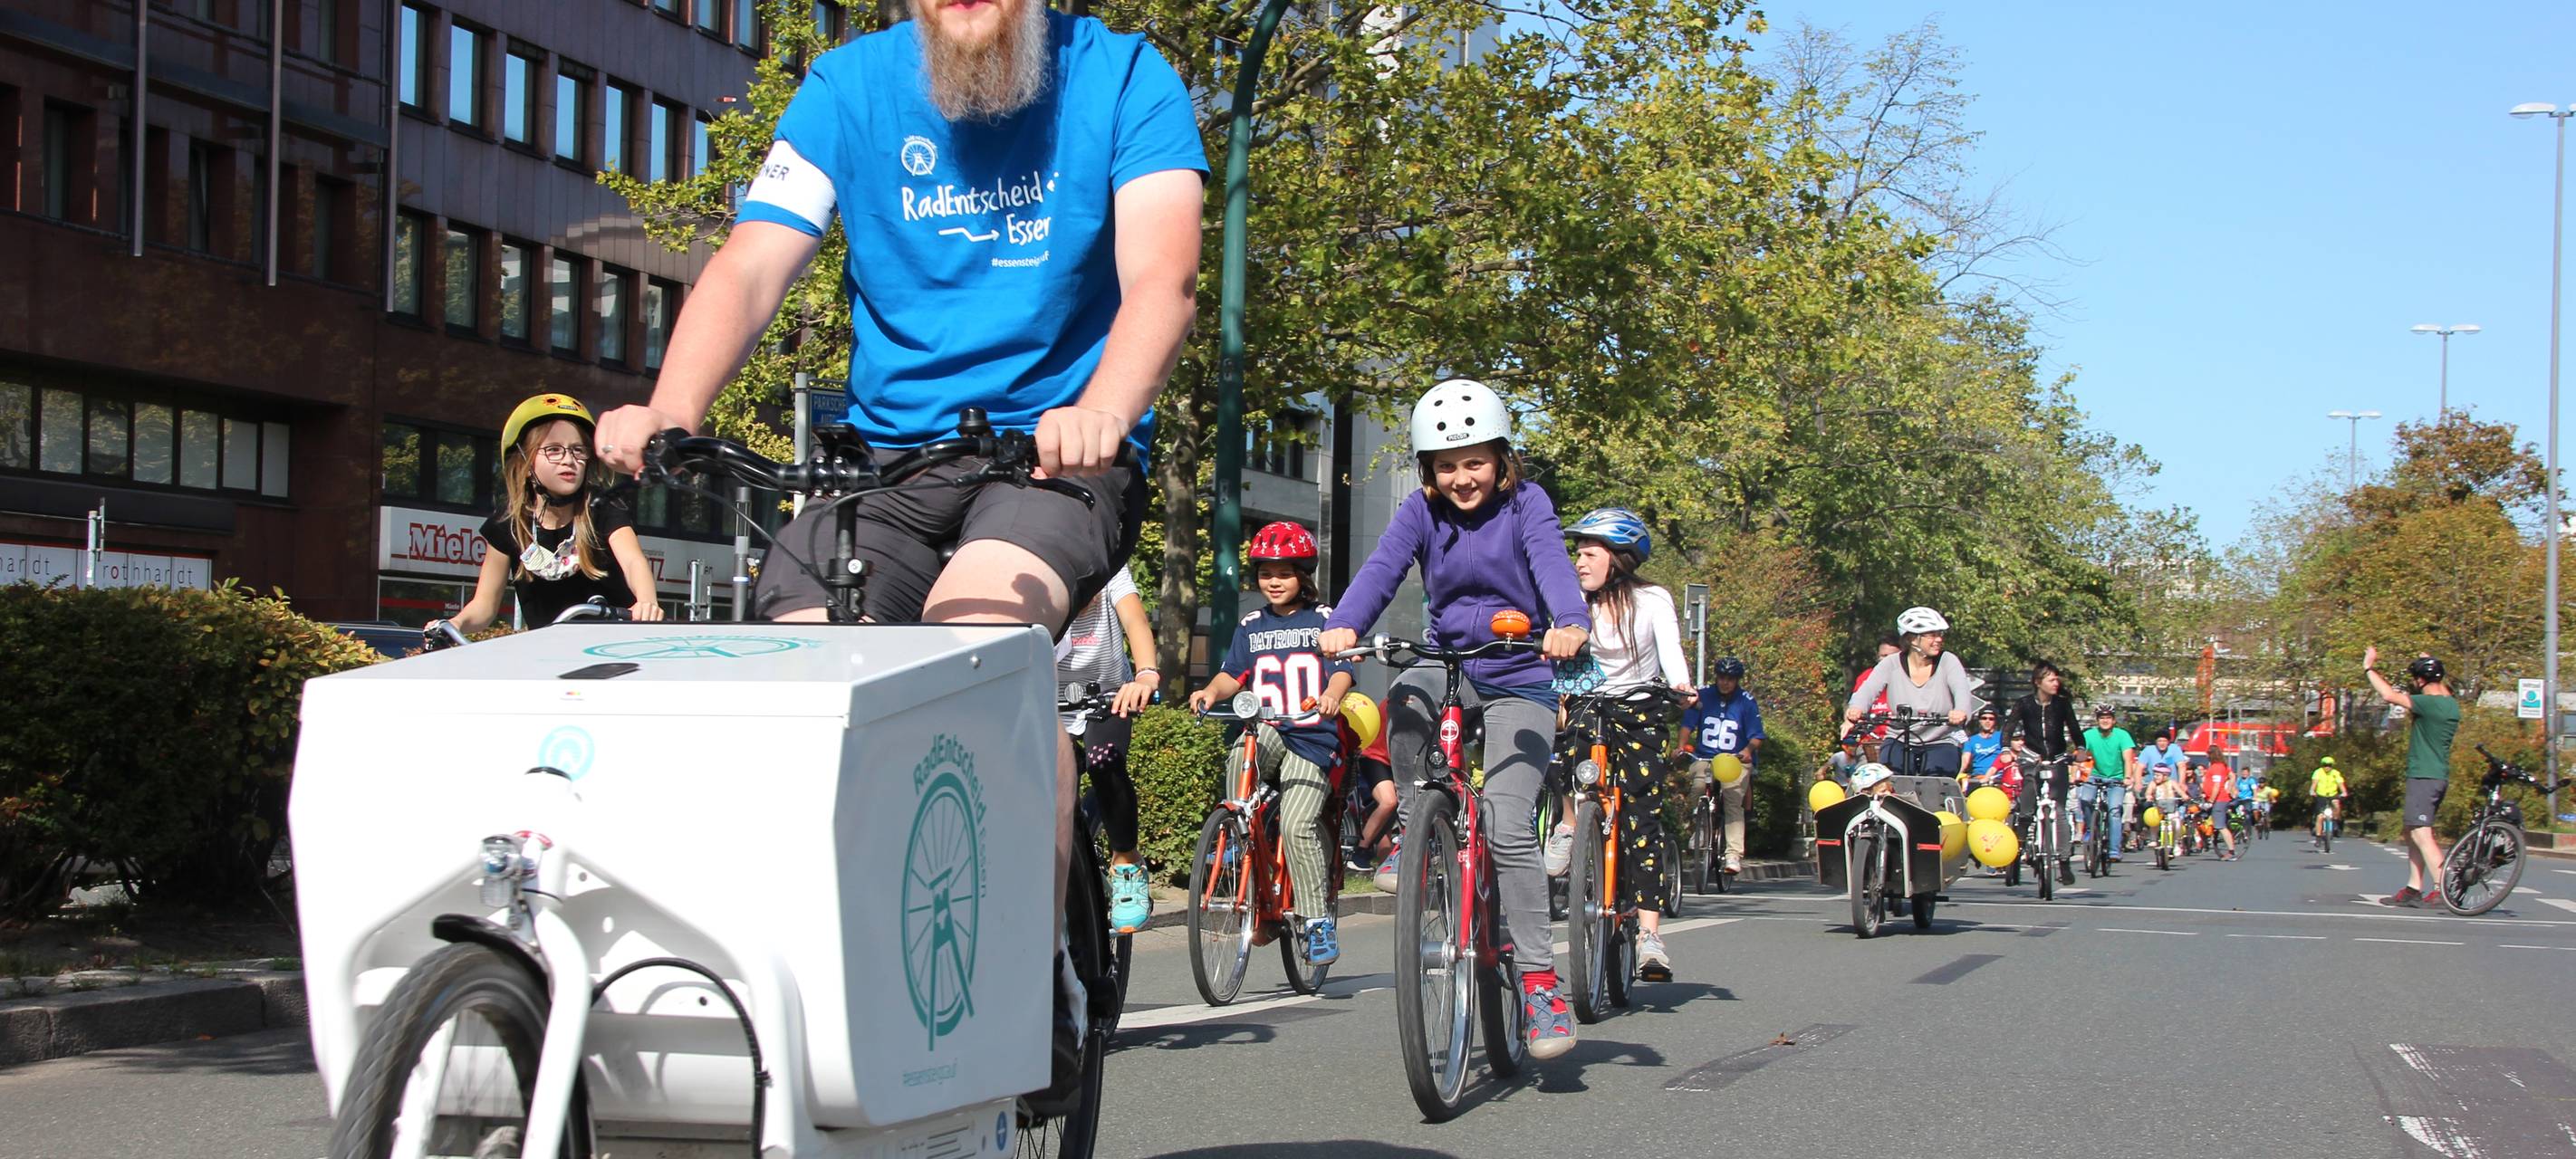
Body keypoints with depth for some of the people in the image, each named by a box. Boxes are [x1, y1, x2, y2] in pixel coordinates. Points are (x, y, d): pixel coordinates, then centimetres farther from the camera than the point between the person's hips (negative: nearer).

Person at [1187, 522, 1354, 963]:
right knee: (1238, 759, -33)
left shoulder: (1323, 619, 4)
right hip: (1265, 730, 3)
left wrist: (1331, 695, -28)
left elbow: (1341, 671, -6)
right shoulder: (1251, 626, 16)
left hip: (1312, 735, -3)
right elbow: (1233, 674, 11)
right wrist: (1211, 691, -11)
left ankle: (1318, 921, -6)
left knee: (1297, 824, -18)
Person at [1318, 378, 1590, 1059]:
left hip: (1518, 681, -3)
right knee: (1404, 699, -34)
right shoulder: (1422, 511, 0)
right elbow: (1383, 567, -16)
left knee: (1507, 825, -18)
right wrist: (1344, 626, -37)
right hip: (1449, 667, 3)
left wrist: (1571, 625, -48)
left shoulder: (1526, 504, -8)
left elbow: (1552, 565, -26)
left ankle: (1539, 978, -9)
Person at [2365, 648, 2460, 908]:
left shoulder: (2431, 704, -18)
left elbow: (2390, 696, -21)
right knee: (2412, 831, 15)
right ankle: (2413, 889, 16)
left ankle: (2443, 889, -18)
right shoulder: (2450, 704, 10)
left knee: (2421, 834, -12)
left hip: (2424, 777, -10)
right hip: (2438, 777, 10)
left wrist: (2369, 668, -8)